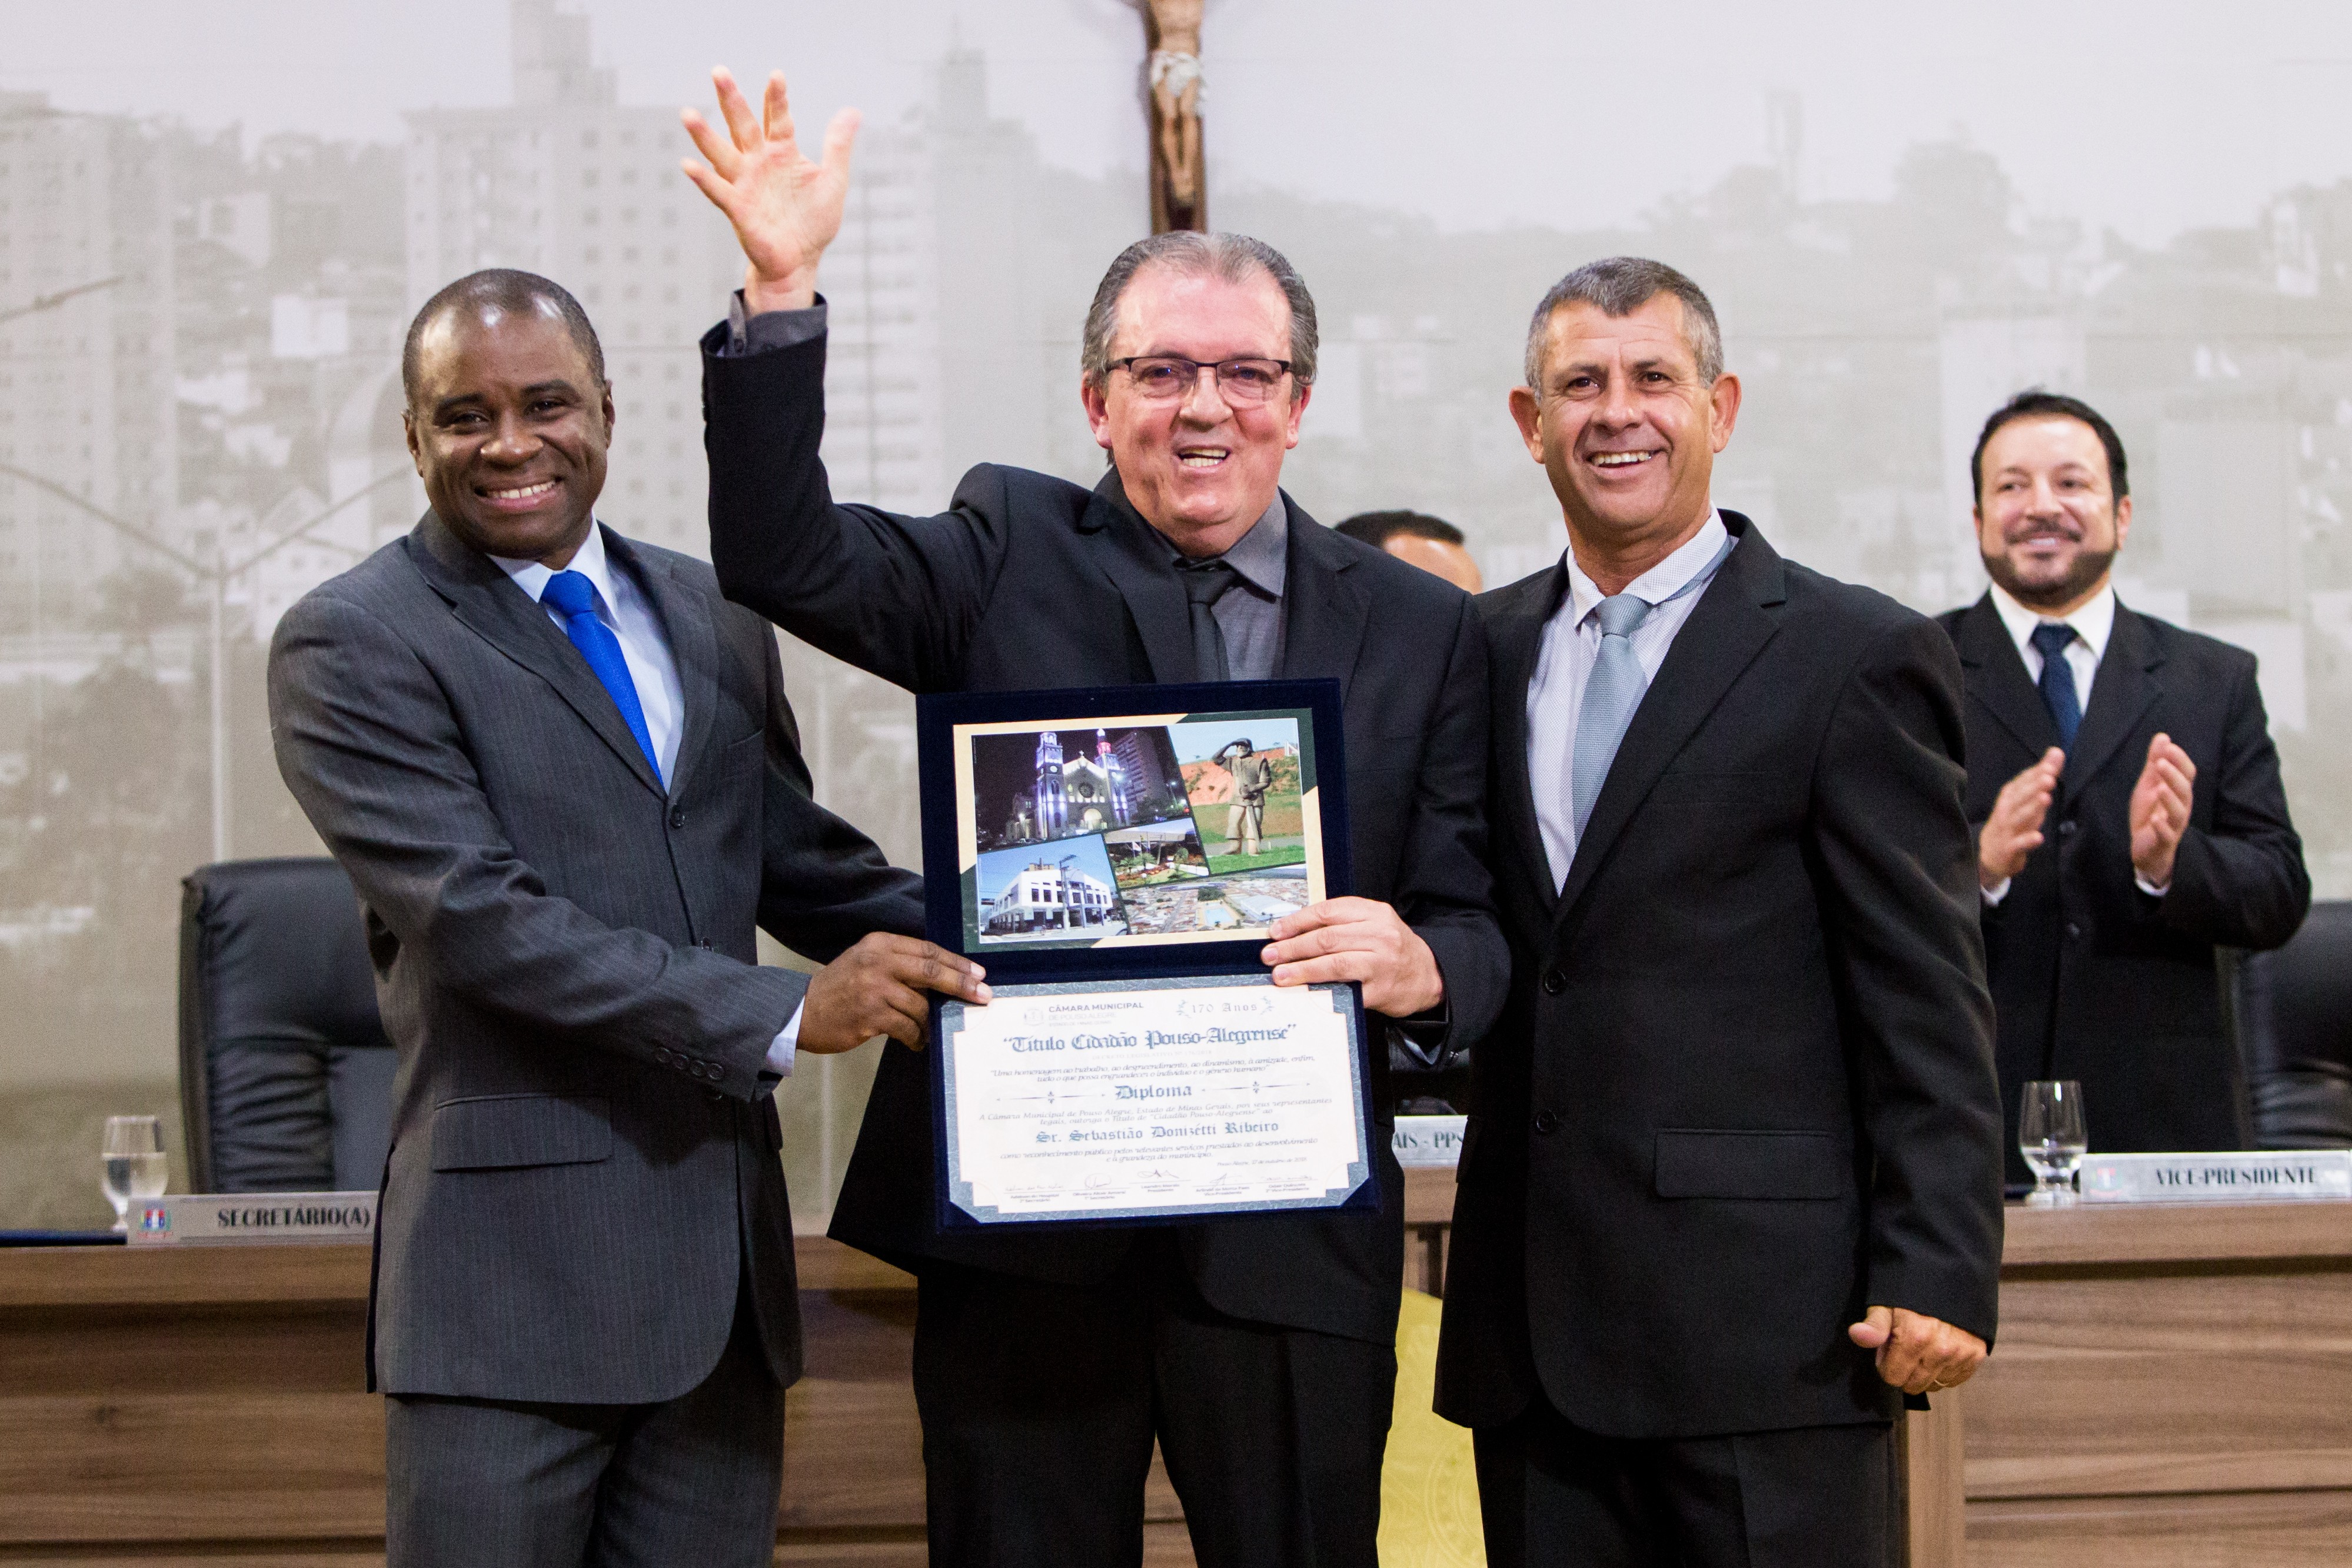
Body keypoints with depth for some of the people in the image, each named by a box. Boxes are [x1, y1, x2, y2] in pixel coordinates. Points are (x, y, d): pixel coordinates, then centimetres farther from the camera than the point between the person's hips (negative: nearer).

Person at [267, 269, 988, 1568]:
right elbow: (481, 918, -15)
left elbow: (798, 859, 20)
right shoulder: (351, 647, -6)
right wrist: (783, 1015, -20)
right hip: (515, 1262, -6)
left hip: (723, 1260, 6)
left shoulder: (713, 618, 15)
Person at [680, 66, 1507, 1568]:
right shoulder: (1011, 553, 6)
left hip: (1293, 1238, 1)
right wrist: (783, 290, -19)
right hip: (1025, 1219, 0)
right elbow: (785, 557, -8)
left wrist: (1423, 967, -19)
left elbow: (1472, 927, 6)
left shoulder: (1421, 628, 7)